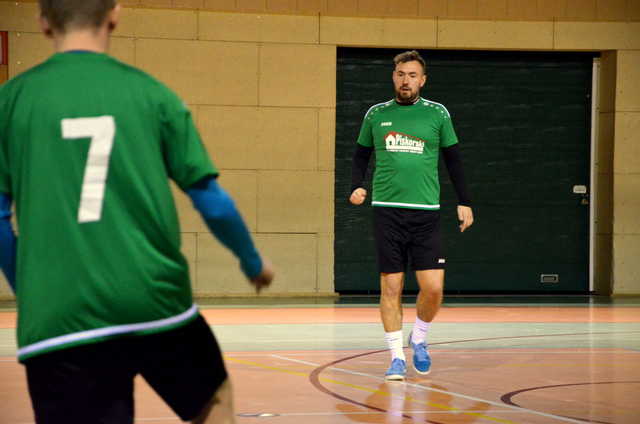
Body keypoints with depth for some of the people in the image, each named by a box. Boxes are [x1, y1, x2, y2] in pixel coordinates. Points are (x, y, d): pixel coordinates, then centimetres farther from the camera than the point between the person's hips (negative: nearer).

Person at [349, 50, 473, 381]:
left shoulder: (437, 114, 5)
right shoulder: (376, 115, 8)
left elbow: (453, 158, 12)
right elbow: (361, 154, 18)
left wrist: (464, 201, 7)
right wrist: (356, 186, 0)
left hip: (426, 212, 0)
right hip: (387, 210, 1)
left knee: (433, 288, -7)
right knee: (391, 286, -1)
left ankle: (419, 340, 19)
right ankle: (397, 356, 8)